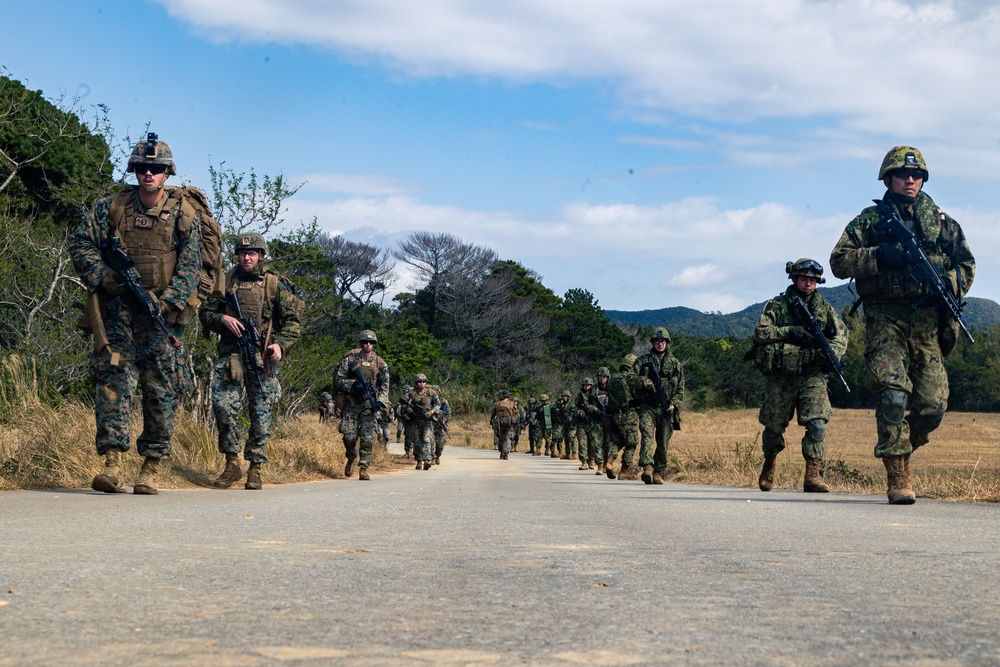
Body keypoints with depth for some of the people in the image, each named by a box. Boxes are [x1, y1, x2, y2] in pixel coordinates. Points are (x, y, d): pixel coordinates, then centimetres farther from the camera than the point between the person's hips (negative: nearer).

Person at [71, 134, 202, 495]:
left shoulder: (184, 215, 3)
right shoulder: (111, 208, 7)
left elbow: (190, 267, -2)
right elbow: (80, 243, 8)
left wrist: (165, 302, -15)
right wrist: (104, 276, -8)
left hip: (162, 313, 0)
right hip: (117, 309, 1)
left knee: (160, 389, 0)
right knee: (113, 378, -11)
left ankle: (150, 469, 7)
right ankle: (112, 464, -15)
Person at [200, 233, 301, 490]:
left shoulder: (274, 284, 7)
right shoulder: (225, 281, 12)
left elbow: (291, 321, 6)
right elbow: (205, 312, 15)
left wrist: (280, 344, -11)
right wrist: (223, 319, -6)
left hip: (261, 357, -1)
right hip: (229, 355, 1)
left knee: (261, 413, 1)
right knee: (223, 405, -12)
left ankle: (255, 469, 10)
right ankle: (232, 463, 0)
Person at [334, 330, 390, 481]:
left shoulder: (380, 363, 5)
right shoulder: (349, 359, 0)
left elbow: (385, 385, 7)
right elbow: (338, 380, -1)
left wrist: (380, 401, -9)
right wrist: (353, 384, -17)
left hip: (368, 405, 1)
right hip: (351, 404, -1)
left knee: (367, 439, -6)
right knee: (349, 437, -3)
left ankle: (363, 469, 0)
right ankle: (351, 459, 26)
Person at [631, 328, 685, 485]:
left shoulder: (675, 364, 13)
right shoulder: (643, 360, 10)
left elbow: (680, 389, 12)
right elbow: (631, 378, 1)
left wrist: (673, 404, -3)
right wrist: (645, 382, -18)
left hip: (666, 408, 2)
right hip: (647, 407, -2)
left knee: (663, 443, 1)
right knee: (647, 434, -22)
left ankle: (659, 473, 11)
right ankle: (647, 468, -33)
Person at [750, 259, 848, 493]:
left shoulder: (824, 307, 10)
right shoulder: (777, 305, 2)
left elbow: (841, 334, 10)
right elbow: (761, 332, -9)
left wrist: (833, 351, -11)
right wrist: (790, 331, -20)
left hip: (813, 377, 1)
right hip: (781, 377, -1)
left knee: (817, 423, -17)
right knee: (774, 427, 9)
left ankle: (813, 476, -15)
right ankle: (769, 465, 38)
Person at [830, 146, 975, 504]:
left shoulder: (941, 220, 16)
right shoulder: (869, 220, 9)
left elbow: (967, 264, 18)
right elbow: (839, 261, 2)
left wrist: (947, 287, -2)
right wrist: (879, 257, -13)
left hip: (927, 319, 3)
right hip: (885, 318, -2)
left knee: (933, 404, -3)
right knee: (893, 394, -17)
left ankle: (901, 447, 26)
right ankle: (897, 478, -11)